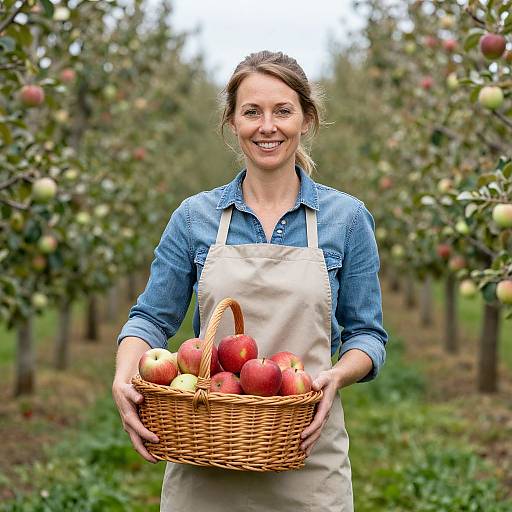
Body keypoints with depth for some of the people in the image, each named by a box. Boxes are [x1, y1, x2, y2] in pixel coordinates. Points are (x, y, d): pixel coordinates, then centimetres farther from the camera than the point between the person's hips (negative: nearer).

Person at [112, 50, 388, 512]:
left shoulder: (347, 217, 2)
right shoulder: (195, 217, 5)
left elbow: (367, 333, 5)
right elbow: (152, 318, 7)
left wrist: (338, 375, -16)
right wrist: (124, 377, -12)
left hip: (305, 454, -1)